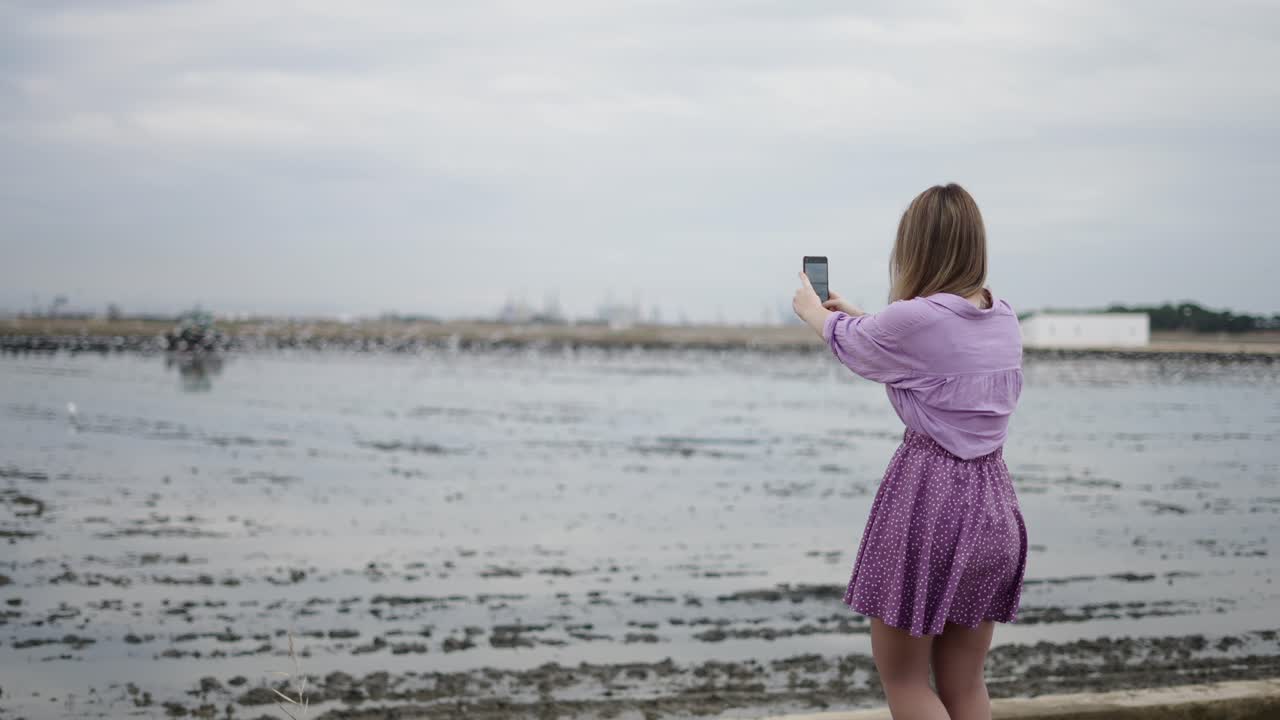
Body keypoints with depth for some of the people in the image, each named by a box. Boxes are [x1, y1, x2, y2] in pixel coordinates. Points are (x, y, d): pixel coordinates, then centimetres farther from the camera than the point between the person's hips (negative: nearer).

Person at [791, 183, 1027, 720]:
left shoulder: (911, 319, -15)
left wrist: (811, 310, 29)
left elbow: (848, 340, 7)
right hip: (993, 505, 7)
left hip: (926, 498, -7)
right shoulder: (1003, 317, 6)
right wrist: (854, 313, 39)